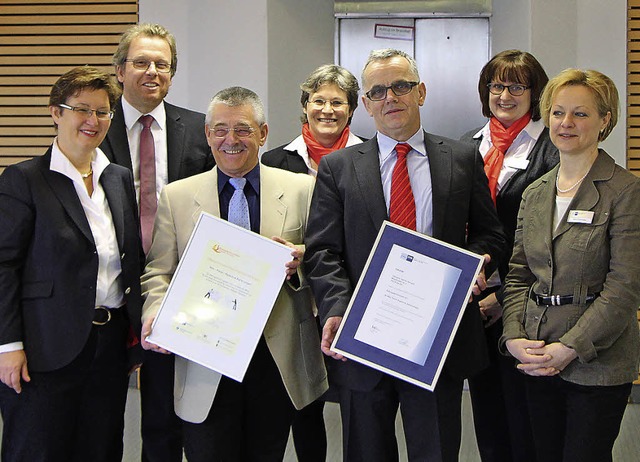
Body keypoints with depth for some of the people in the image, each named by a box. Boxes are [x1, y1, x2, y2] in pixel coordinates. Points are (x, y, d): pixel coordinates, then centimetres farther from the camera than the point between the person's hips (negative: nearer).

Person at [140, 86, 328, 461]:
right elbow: (158, 272, 6)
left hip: (277, 362, 0)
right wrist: (155, 314, -14)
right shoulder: (176, 196, 5)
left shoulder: (301, 190, 3)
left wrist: (301, 261, -16)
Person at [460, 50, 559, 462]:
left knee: (521, 405, 3)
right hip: (473, 296, 6)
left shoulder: (551, 151, -8)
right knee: (485, 403, 15)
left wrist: (505, 296, -13)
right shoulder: (469, 146, 11)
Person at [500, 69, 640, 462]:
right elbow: (518, 275, 10)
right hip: (538, 362, 5)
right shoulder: (535, 193, 11)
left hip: (598, 365, -5)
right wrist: (514, 337, -5)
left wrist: (570, 348, -17)